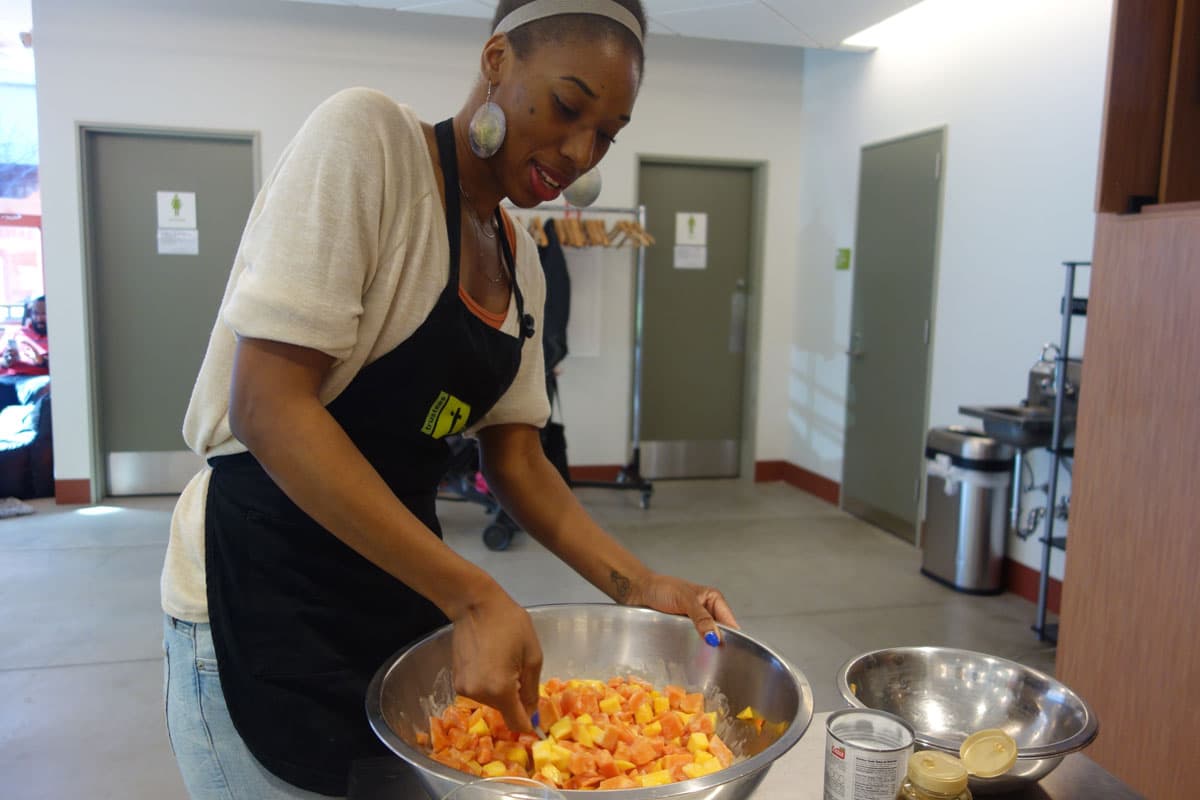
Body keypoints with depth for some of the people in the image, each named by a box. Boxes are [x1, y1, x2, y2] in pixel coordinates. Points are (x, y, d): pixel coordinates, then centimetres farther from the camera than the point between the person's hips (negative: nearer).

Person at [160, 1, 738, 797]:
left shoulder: (521, 260, 5)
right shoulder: (365, 136, -16)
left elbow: (516, 458, 7)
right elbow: (268, 406, -24)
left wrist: (637, 584, -7)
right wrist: (474, 597, -27)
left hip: (406, 579, 7)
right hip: (265, 595, -6)